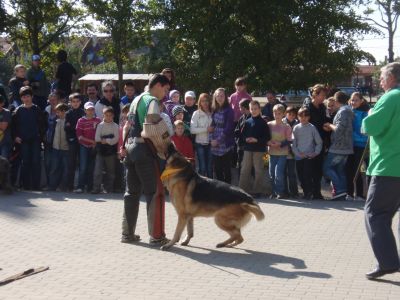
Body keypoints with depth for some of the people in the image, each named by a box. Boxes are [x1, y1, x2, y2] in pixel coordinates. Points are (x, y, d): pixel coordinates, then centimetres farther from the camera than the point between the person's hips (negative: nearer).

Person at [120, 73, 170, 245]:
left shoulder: (136, 100, 18)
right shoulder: (152, 101, -8)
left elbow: (127, 126, 17)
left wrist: (123, 145, 14)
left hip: (130, 147, 9)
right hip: (145, 148, -9)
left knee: (132, 192, 13)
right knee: (155, 193, -4)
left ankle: (128, 233, 17)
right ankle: (156, 236, -4)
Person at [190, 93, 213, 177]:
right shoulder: (196, 113, -3)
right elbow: (192, 130, -10)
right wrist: (206, 129, -16)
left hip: (210, 143, 2)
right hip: (200, 144, -2)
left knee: (210, 167, 7)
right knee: (202, 168, 1)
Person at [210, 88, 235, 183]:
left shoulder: (229, 110, -7)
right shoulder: (214, 110, 11)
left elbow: (228, 128, -12)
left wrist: (218, 140, -13)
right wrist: (212, 139, 2)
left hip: (225, 144, -6)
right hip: (215, 145, 6)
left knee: (226, 169, 0)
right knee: (217, 169, 10)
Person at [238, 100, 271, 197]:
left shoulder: (263, 123, -3)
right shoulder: (247, 122, 7)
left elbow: (267, 137, -6)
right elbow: (242, 134, 12)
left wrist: (257, 140, -16)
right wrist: (246, 139, -8)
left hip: (259, 149, -4)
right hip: (248, 148, 4)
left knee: (258, 170, 2)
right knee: (245, 170, 4)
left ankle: (257, 190, 9)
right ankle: (244, 189, 11)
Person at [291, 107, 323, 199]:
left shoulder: (312, 127, 1)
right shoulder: (296, 128, 6)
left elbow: (319, 142, 4)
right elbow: (293, 143, 4)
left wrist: (316, 153, -6)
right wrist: (298, 153, -7)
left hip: (310, 156, -3)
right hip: (299, 157, 3)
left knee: (308, 175, -12)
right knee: (301, 176, 4)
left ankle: (309, 193, -4)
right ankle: (305, 192, 15)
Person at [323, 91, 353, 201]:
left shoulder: (343, 111, -15)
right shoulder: (348, 110, 16)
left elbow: (339, 129, -22)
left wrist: (329, 125, -4)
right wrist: (330, 128, 8)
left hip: (338, 147, -10)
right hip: (345, 147, 10)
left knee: (327, 167, -3)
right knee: (340, 170, 12)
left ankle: (339, 189, -11)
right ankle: (342, 194, 10)